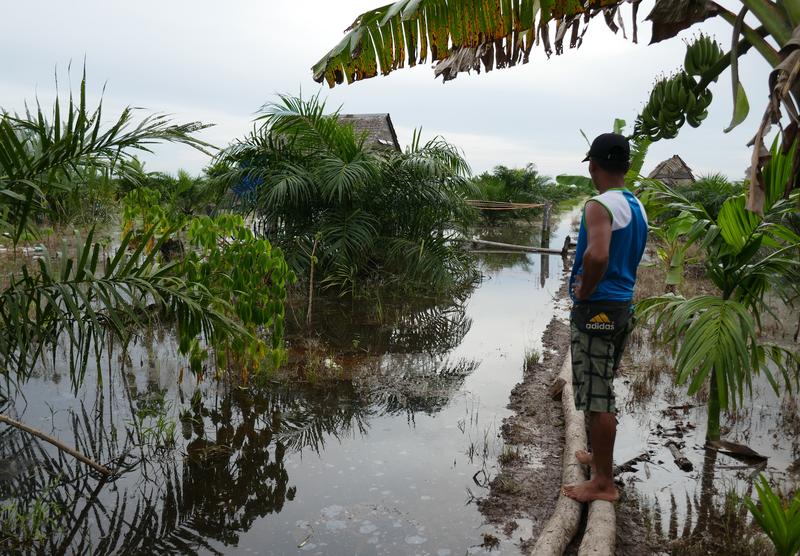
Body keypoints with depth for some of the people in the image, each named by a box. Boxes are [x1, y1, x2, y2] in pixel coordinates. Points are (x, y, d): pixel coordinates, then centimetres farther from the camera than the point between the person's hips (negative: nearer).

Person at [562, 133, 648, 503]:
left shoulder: (600, 205, -17)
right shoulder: (637, 207, 12)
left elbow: (597, 255, -35)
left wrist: (584, 291, -19)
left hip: (596, 309, -9)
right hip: (623, 306, 9)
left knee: (596, 396, -1)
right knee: (604, 391, 22)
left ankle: (603, 483, 9)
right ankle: (600, 457, 38)